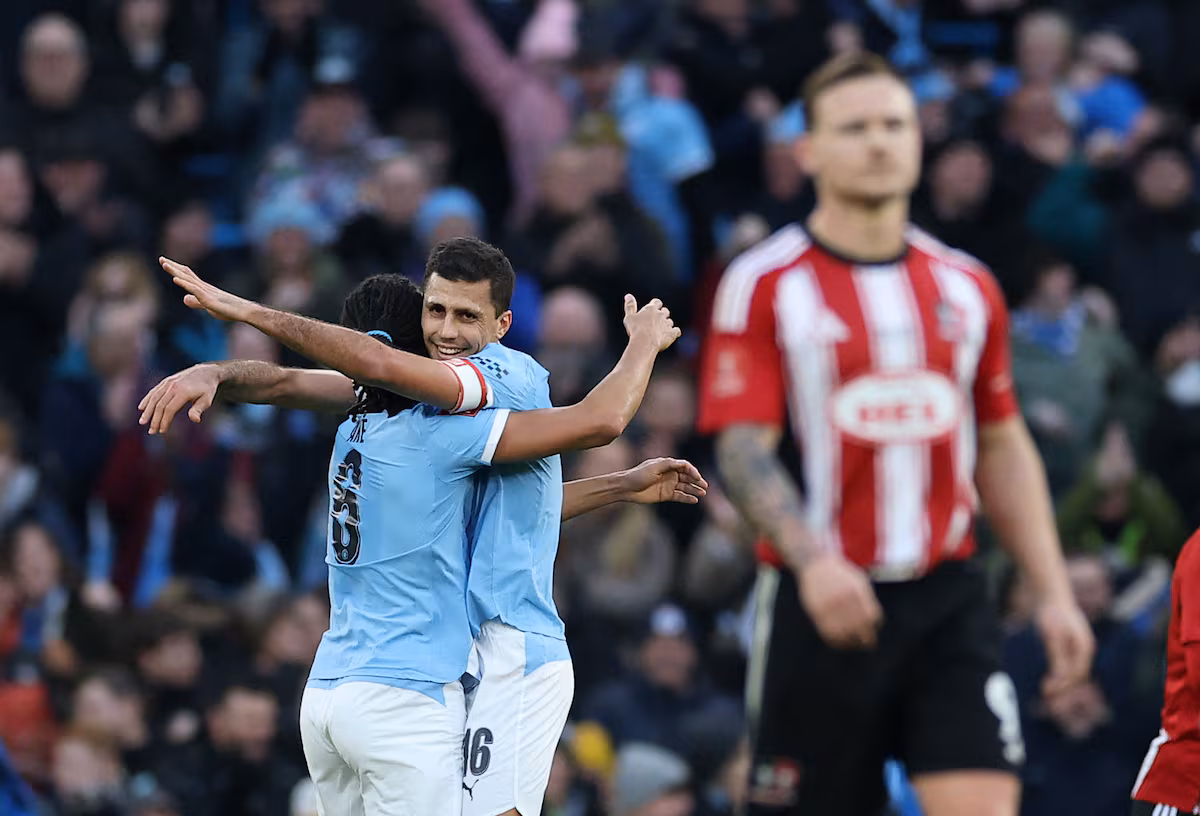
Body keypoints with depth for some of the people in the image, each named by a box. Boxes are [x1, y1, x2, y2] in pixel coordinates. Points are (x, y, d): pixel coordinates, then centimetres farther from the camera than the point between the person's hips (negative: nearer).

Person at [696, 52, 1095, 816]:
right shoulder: (765, 285, -2)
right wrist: (811, 558, -27)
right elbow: (743, 447, -10)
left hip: (949, 600, 3)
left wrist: (1054, 592, 11)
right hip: (824, 602, -3)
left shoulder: (968, 287, 12)